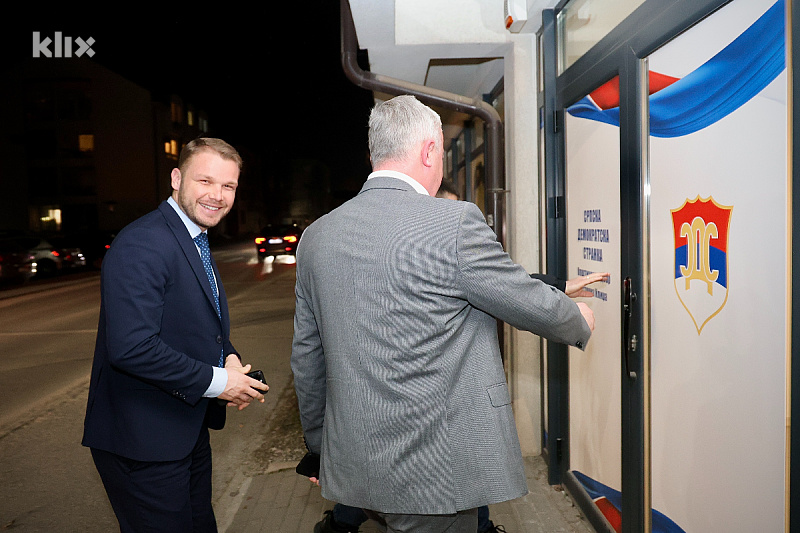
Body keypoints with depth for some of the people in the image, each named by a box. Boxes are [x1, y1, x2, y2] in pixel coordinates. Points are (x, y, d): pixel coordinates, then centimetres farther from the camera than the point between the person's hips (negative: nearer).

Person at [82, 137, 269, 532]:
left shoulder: (197, 243, 11)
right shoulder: (142, 244, -22)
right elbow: (130, 347, -31)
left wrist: (229, 358, -3)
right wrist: (217, 381, -22)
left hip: (189, 431, 10)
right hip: (142, 442, -9)